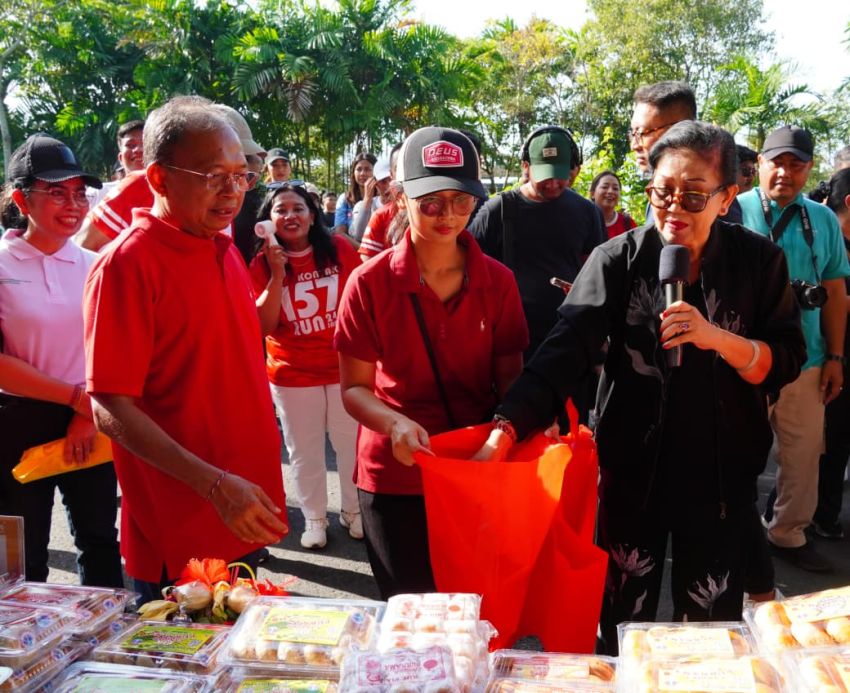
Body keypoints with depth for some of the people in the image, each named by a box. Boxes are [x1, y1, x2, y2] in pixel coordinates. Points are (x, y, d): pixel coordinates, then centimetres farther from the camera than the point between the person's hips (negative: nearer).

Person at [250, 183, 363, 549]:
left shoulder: (340, 249, -6)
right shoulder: (262, 264, -5)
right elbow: (263, 326, -12)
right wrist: (277, 276, -21)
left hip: (344, 365, 0)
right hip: (292, 374, 0)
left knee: (352, 442, 11)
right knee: (304, 450, 11)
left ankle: (353, 510, 31)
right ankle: (314, 519, 27)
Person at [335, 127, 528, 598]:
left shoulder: (497, 282, -2)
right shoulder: (370, 282, -9)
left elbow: (509, 377, 3)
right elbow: (354, 388, -7)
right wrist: (395, 423, -26)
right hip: (395, 476, -1)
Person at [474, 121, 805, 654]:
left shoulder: (759, 262, -5)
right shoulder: (618, 259, -9)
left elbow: (786, 364, -4)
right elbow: (566, 350, -21)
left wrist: (718, 338, -24)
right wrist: (506, 430, -35)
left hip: (722, 473, 1)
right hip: (632, 468, 0)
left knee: (712, 621, 17)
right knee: (622, 617, 17)